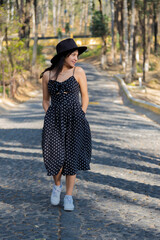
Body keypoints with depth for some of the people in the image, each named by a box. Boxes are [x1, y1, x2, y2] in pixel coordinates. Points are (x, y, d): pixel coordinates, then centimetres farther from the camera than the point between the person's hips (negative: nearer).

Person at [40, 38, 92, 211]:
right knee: (56, 158, -8)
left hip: (75, 119, -1)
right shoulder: (47, 75, 5)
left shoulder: (78, 72, 0)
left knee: (72, 158, -1)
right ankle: (57, 185, 23)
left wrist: (80, 119, -2)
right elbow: (45, 101, 12)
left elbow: (85, 97, 5)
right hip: (54, 119, 1)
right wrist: (50, 121, 1)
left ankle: (69, 197, 14)